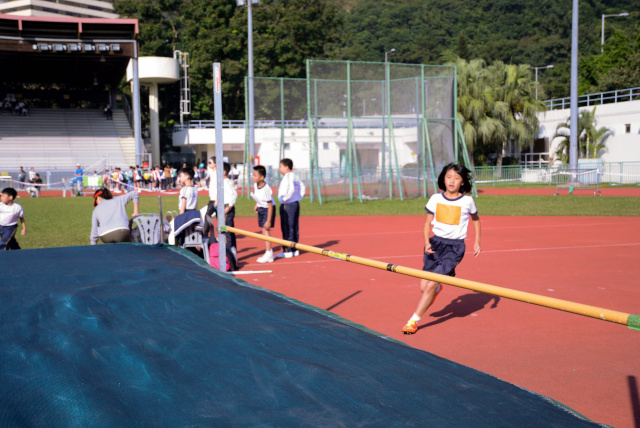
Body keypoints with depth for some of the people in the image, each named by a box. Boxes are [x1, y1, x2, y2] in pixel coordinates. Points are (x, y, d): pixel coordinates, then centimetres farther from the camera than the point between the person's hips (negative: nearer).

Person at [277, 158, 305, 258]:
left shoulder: (288, 177, -15)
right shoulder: (295, 176, 14)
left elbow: (291, 189, -31)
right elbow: (302, 187, 24)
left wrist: (285, 198, -19)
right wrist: (299, 197, 17)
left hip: (287, 205, -10)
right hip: (295, 204, 10)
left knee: (287, 228, -6)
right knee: (294, 228, 12)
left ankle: (288, 251, -4)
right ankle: (295, 249, 18)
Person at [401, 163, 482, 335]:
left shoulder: (467, 201, -2)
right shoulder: (435, 199, 2)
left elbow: (476, 219, 17)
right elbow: (428, 223, 8)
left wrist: (477, 242, 11)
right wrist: (427, 242, -8)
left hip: (455, 246, -3)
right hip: (436, 242, 3)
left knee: (431, 285, -12)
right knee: (424, 286, 2)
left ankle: (413, 321, -2)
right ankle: (437, 288, 40)